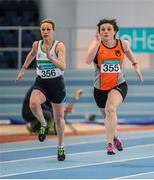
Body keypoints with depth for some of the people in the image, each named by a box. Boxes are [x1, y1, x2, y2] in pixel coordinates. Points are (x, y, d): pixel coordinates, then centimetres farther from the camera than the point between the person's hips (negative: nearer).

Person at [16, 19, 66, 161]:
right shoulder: (37, 45, -2)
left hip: (57, 84, -2)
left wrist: (50, 58, -40)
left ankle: (61, 146, 31)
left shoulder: (59, 46, -14)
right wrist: (23, 69, 28)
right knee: (33, 103, -31)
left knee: (59, 117, 9)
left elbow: (63, 66, -26)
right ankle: (43, 125, 0)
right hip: (41, 83, 2)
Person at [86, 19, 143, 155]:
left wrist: (136, 65, 14)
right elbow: (88, 61, -30)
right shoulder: (96, 44, -11)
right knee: (108, 116, 19)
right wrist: (97, 42, -36)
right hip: (100, 87, 2)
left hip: (118, 85, -2)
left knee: (110, 109, -30)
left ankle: (110, 143, -28)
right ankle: (115, 137, 50)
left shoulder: (123, 44, -5)